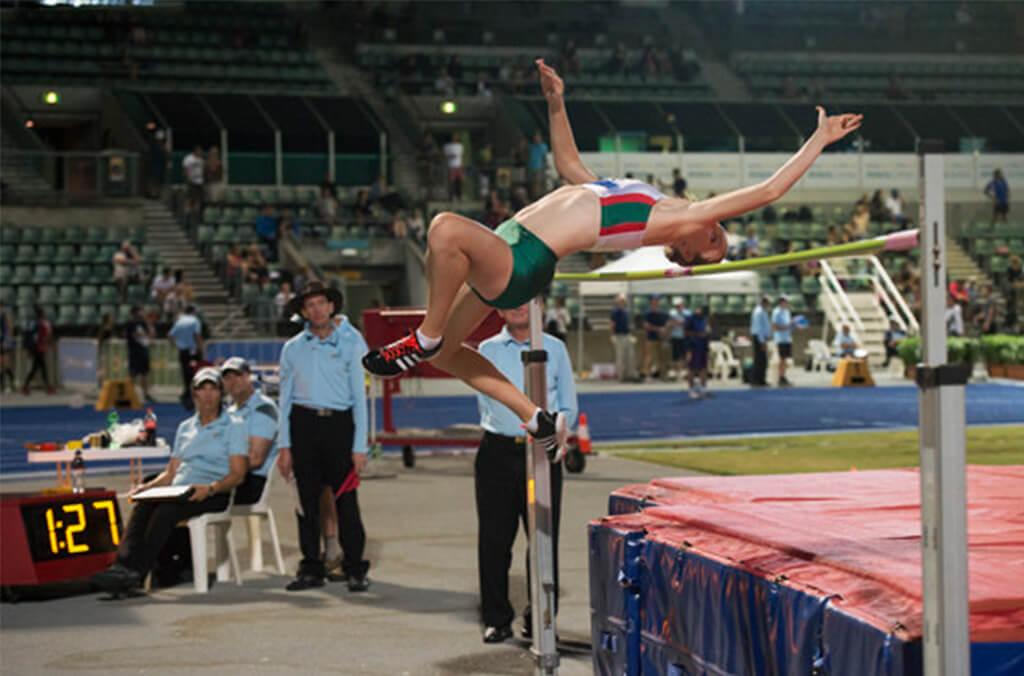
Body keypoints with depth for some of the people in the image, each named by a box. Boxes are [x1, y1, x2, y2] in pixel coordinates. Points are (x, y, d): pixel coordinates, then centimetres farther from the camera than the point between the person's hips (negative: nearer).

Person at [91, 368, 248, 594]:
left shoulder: (234, 426, 7)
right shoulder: (185, 427, 25)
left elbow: (237, 474, -3)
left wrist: (210, 488, -22)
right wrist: (147, 486, 2)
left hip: (213, 494, -5)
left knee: (166, 511, -35)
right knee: (142, 507, -28)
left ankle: (136, 573, -43)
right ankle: (123, 565, -44)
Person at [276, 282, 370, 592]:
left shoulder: (350, 344, 4)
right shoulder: (293, 348, 10)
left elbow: (359, 396, 3)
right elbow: (285, 398, 11)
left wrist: (359, 446, -3)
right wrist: (284, 446, 4)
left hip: (339, 423, -2)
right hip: (303, 424, 2)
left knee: (346, 500, -4)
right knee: (308, 501, 4)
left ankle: (355, 569, 3)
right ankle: (311, 569, 12)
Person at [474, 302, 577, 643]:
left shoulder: (554, 349, 9)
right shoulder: (487, 351, 9)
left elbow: (568, 406, 12)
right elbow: (485, 403, 15)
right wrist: (507, 431, 3)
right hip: (498, 452, 0)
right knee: (494, 539, 1)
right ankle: (496, 618, 10)